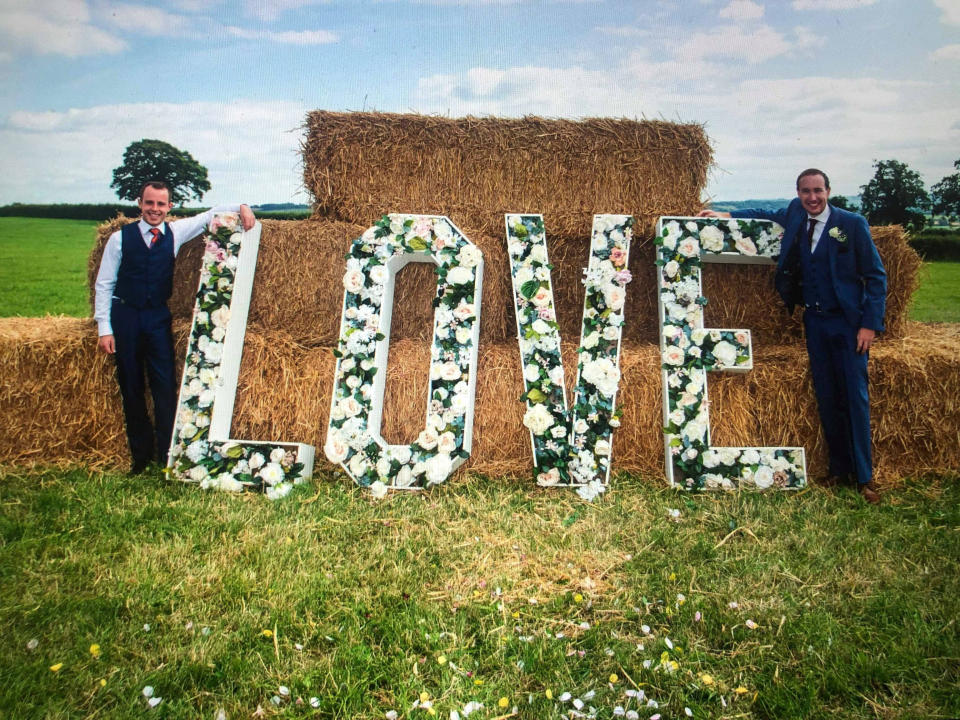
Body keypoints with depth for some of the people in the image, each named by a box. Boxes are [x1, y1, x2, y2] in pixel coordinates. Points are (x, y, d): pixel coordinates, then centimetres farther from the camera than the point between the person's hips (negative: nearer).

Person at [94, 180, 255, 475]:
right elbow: (103, 285, 0)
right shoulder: (120, 237, -2)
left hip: (158, 317, 1)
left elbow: (211, 215, 8)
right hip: (125, 317, -1)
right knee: (131, 388, 6)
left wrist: (241, 207, -12)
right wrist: (104, 328, -6)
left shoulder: (176, 232, 2)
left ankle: (168, 456, 5)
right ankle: (140, 456, 18)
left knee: (165, 386, -3)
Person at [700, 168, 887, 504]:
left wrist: (870, 324, -12)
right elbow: (768, 215, 28)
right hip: (814, 321, 4)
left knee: (855, 397, -3)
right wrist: (726, 215, 18)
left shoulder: (853, 224, -8)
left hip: (848, 322, -4)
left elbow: (876, 276, -6)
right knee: (826, 398, 8)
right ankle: (839, 468, 19)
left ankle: (864, 477, 5)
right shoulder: (795, 215, 5)